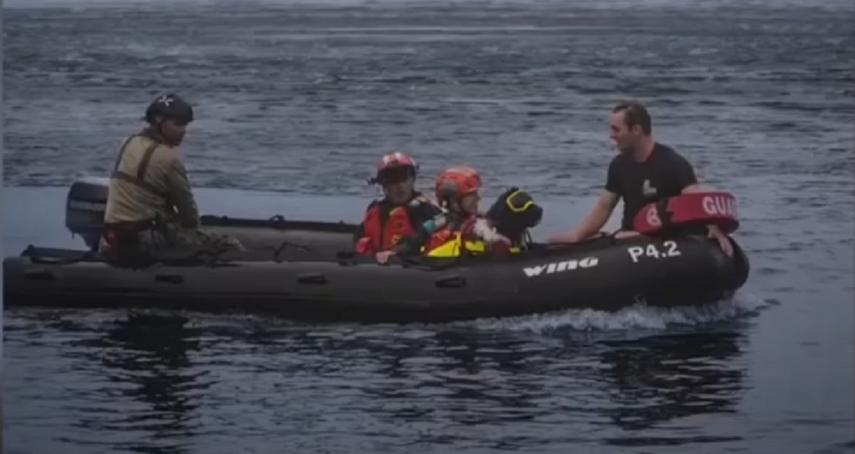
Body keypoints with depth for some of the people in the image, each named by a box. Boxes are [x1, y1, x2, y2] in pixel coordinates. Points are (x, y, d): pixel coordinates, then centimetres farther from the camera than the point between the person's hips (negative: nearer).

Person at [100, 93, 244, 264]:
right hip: (145, 237, -9)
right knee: (231, 246, -11)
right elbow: (185, 204, -5)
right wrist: (194, 227, 16)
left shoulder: (132, 143, 11)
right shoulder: (167, 157, -15)